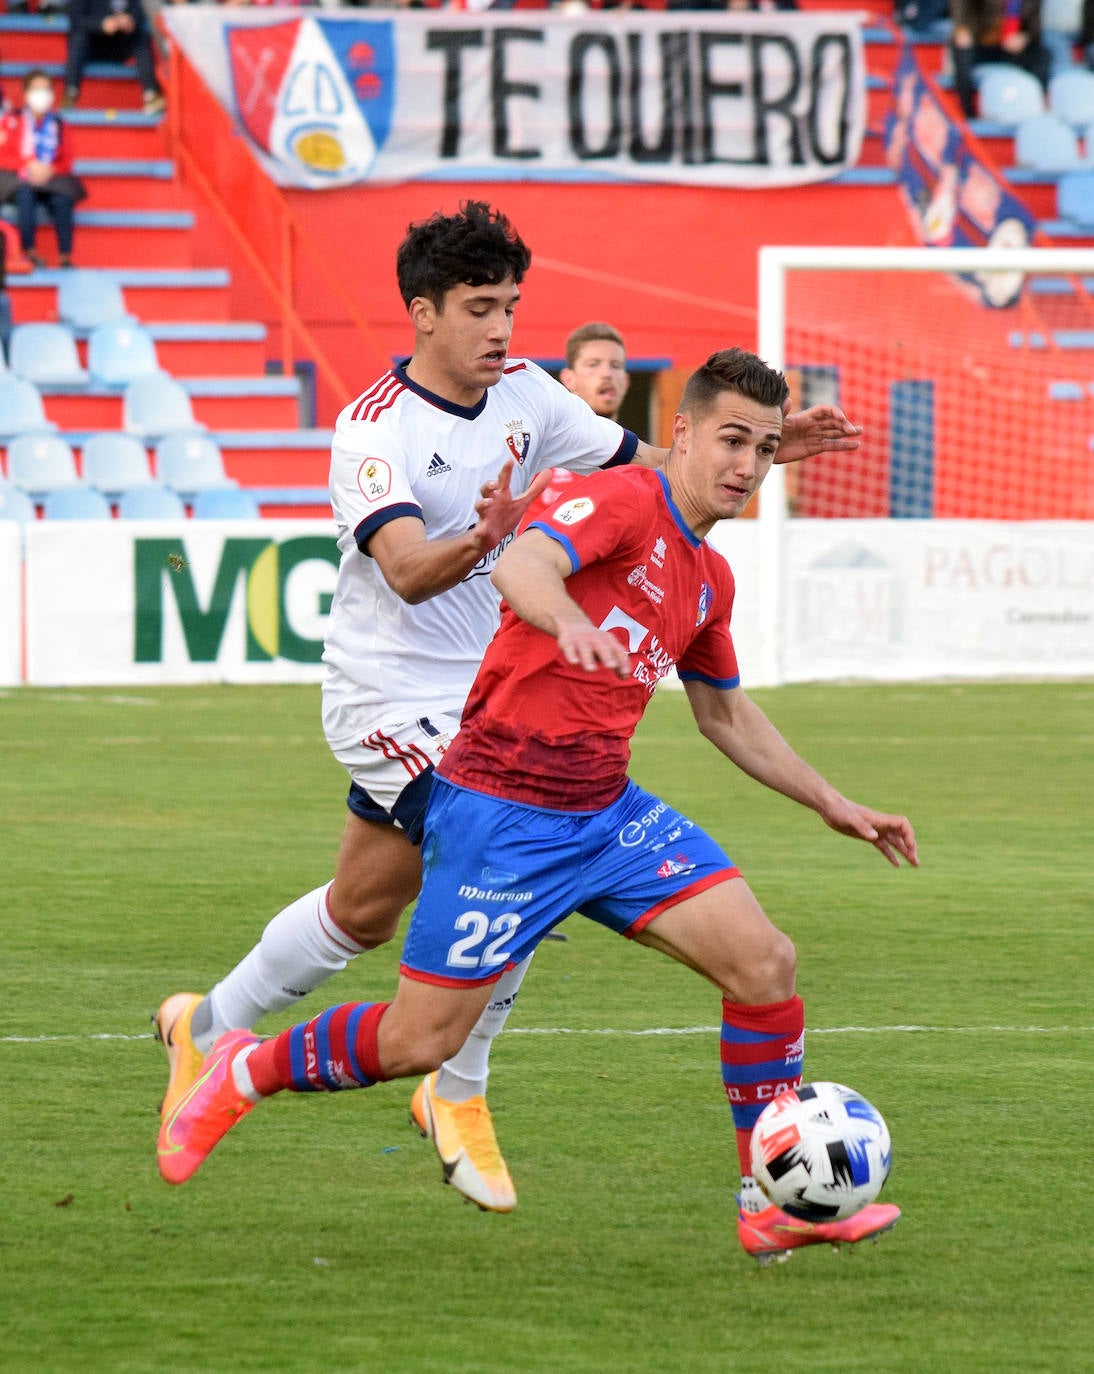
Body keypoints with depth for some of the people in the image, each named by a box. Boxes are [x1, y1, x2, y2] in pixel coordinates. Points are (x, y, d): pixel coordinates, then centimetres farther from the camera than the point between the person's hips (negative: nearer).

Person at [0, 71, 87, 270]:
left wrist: (50, 170, -12)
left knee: (63, 200, -30)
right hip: (16, 177, -2)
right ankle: (30, 252, -37)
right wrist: (28, 165, -16)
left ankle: (66, 258, -31)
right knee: (26, 194, -37)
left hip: (51, 178, 2)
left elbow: (66, 161, 9)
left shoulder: (58, 124, 13)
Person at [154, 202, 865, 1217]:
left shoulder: (526, 395, 1)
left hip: (474, 689, 7)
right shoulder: (374, 430, -20)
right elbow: (410, 572, -33)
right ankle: (458, 1099, -3)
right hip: (390, 694, -7)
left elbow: (646, 469, 11)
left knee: (363, 910, 10)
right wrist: (485, 537, -53)